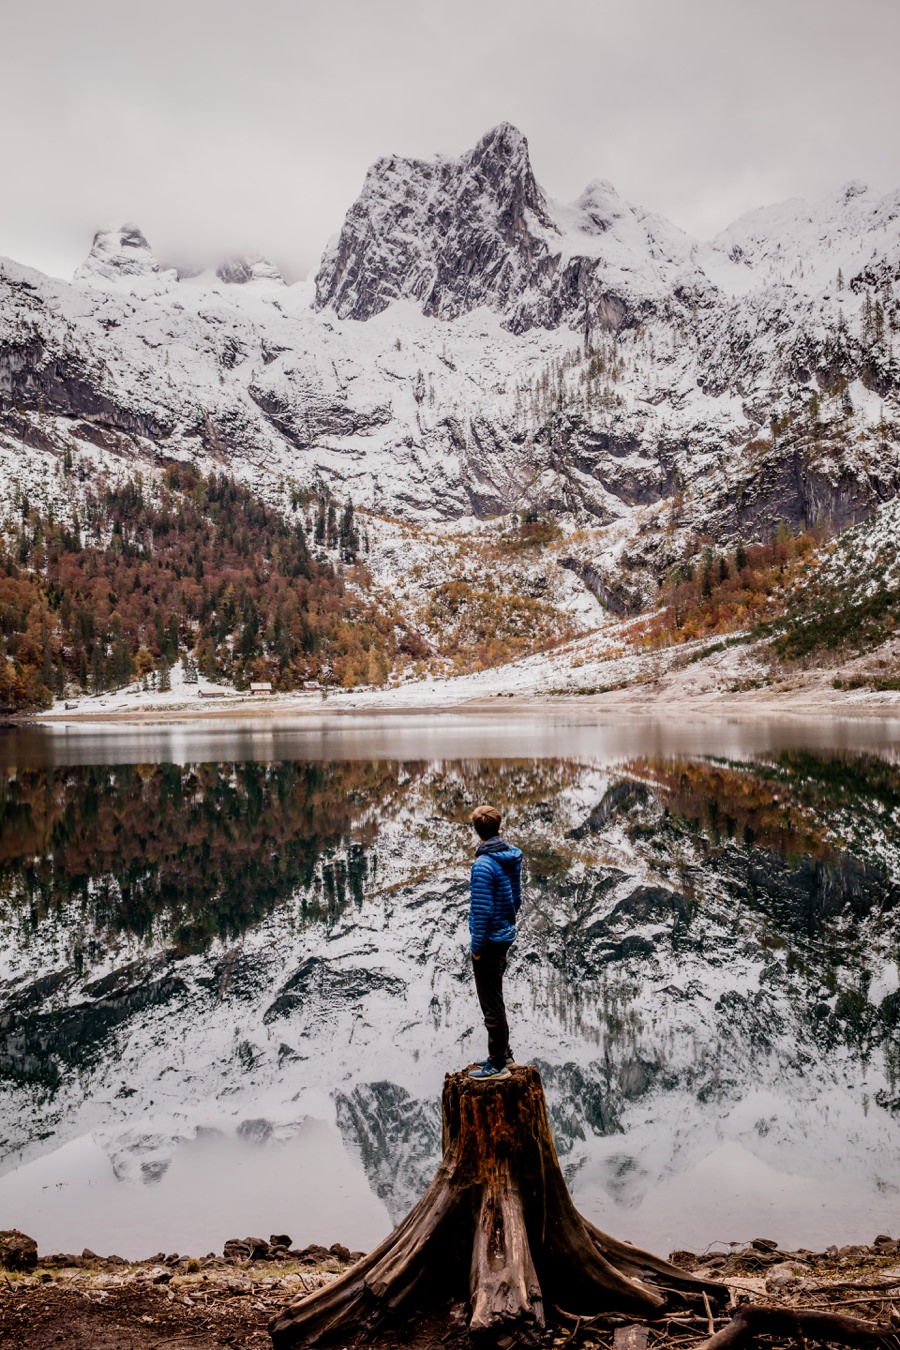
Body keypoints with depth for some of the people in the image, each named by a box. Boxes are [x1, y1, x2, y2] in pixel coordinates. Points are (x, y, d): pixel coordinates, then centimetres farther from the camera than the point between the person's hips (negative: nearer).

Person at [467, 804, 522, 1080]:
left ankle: (498, 1066, 7)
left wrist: (477, 946, -14)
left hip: (490, 941, -9)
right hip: (506, 936, 9)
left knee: (492, 1005, 0)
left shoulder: (484, 864, -22)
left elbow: (482, 909, -21)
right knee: (495, 1000, 21)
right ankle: (503, 1054, 31)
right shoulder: (512, 857, 5)